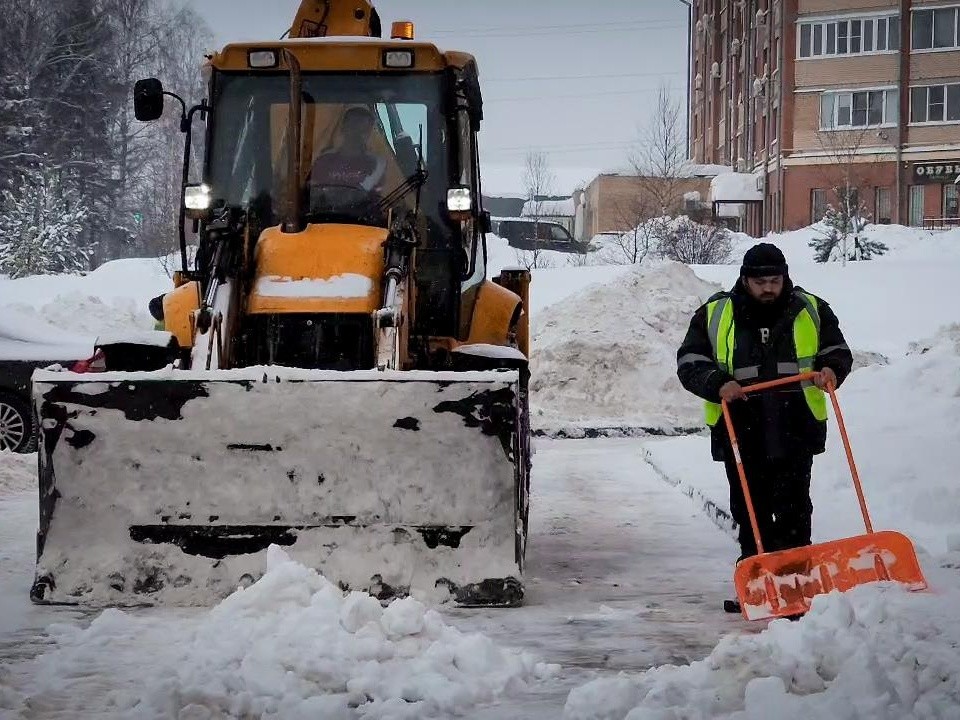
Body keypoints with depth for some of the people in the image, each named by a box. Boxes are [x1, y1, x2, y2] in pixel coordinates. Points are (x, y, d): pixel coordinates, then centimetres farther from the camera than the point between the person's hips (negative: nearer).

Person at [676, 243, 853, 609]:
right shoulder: (715, 314, 4)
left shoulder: (811, 310, 7)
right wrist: (718, 384, -17)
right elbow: (689, 362, 2)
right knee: (750, 510, 6)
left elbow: (837, 349, 15)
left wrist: (831, 369, -8)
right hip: (741, 432, 1)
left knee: (793, 509, -5)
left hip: (795, 431, -1)